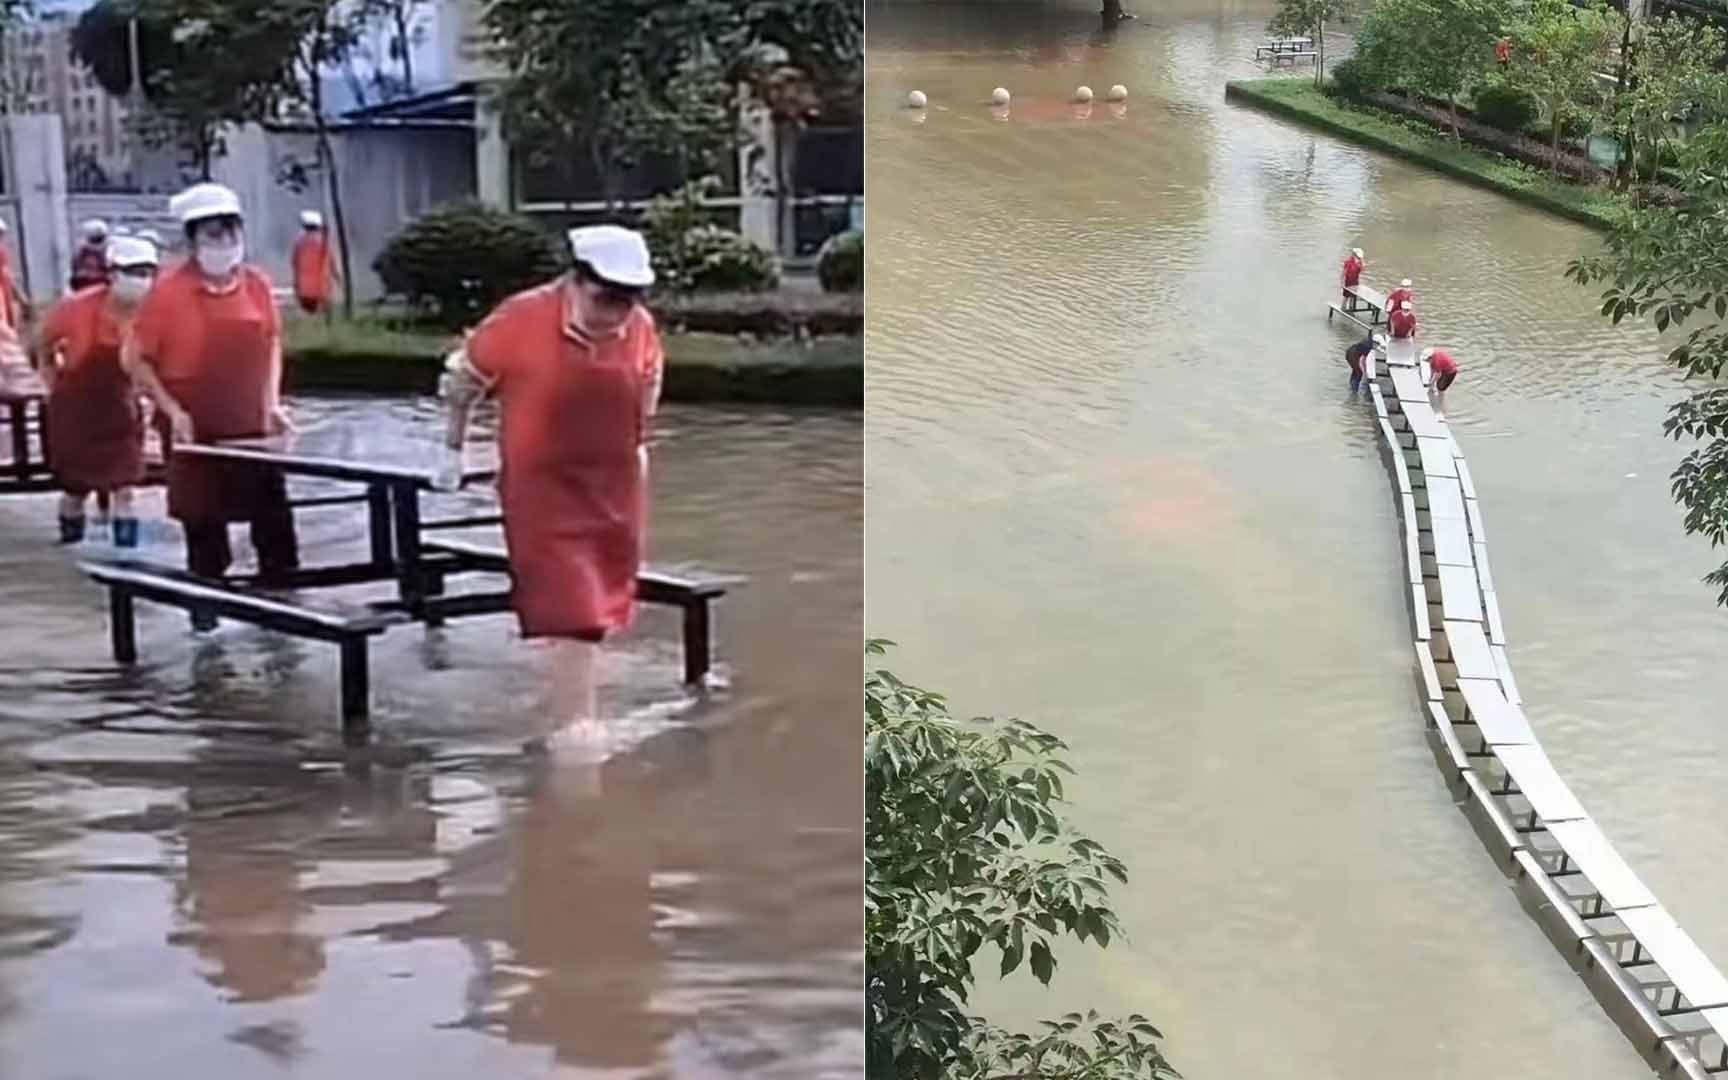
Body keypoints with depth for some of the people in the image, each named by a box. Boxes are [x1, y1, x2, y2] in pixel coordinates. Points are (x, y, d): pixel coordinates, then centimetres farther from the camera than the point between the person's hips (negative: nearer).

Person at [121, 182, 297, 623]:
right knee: (203, 525, 7)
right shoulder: (168, 291, -13)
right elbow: (135, 358, -7)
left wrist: (272, 401, 4)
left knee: (274, 518, 7)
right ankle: (206, 605, 20)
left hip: (254, 429, 4)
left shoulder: (257, 283, 0)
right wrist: (172, 410, -14)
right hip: (197, 433, -3)